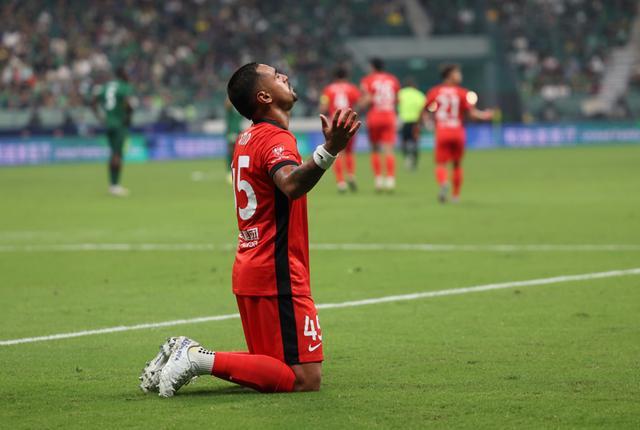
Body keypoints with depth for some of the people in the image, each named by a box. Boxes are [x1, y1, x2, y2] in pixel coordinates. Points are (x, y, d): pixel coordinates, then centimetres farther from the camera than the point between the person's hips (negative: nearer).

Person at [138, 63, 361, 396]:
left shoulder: (248, 139, 13)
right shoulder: (276, 138, -15)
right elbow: (291, 185, -38)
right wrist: (328, 152, -56)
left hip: (249, 272, 10)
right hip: (277, 277, -10)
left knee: (272, 365, 19)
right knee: (305, 379, -11)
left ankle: (186, 353, 7)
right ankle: (201, 360, -16)